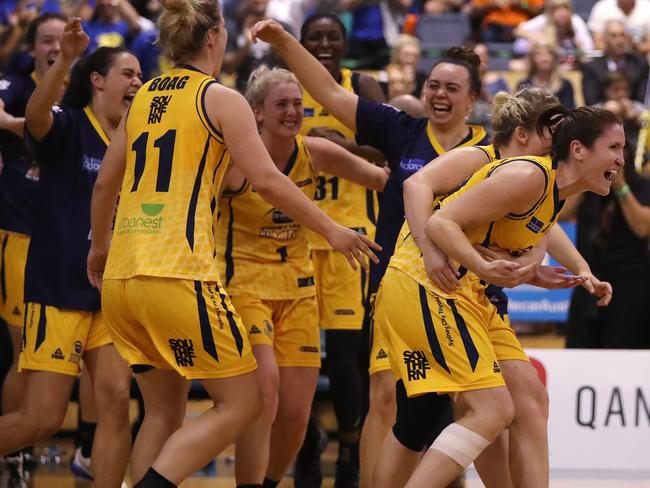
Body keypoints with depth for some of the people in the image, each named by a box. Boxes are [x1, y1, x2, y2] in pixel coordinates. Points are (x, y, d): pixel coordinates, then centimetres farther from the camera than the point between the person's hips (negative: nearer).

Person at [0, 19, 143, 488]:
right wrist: (65, 59, -47)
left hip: (112, 295, 6)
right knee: (42, 418, -7)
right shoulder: (69, 127, -7)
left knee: (116, 401, -8)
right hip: (59, 291, -6)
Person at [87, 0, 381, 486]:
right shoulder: (221, 99, -2)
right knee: (242, 402, 1)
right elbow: (266, 180, -10)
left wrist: (99, 247, 40)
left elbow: (106, 183, 24)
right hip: (179, 276, -7)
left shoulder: (143, 98, 16)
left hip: (121, 278, 7)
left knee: (164, 412, 16)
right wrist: (332, 230, -2)